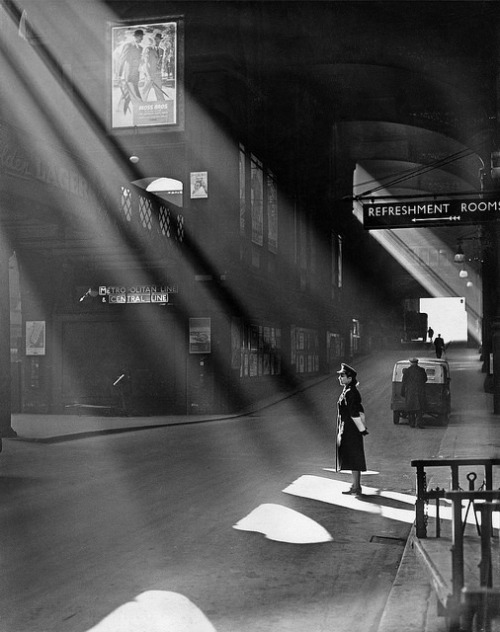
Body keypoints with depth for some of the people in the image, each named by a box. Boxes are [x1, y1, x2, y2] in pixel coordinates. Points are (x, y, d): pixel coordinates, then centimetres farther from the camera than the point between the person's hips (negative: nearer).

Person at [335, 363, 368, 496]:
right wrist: (362, 426, 19)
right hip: (350, 429, 10)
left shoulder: (349, 393, -19)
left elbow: (354, 413, -20)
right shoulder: (352, 391, 12)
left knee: (353, 459, -4)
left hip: (349, 430, -10)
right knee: (353, 459, 14)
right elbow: (360, 411, 18)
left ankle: (356, 487, 1)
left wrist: (362, 429, -17)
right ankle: (356, 485, 20)